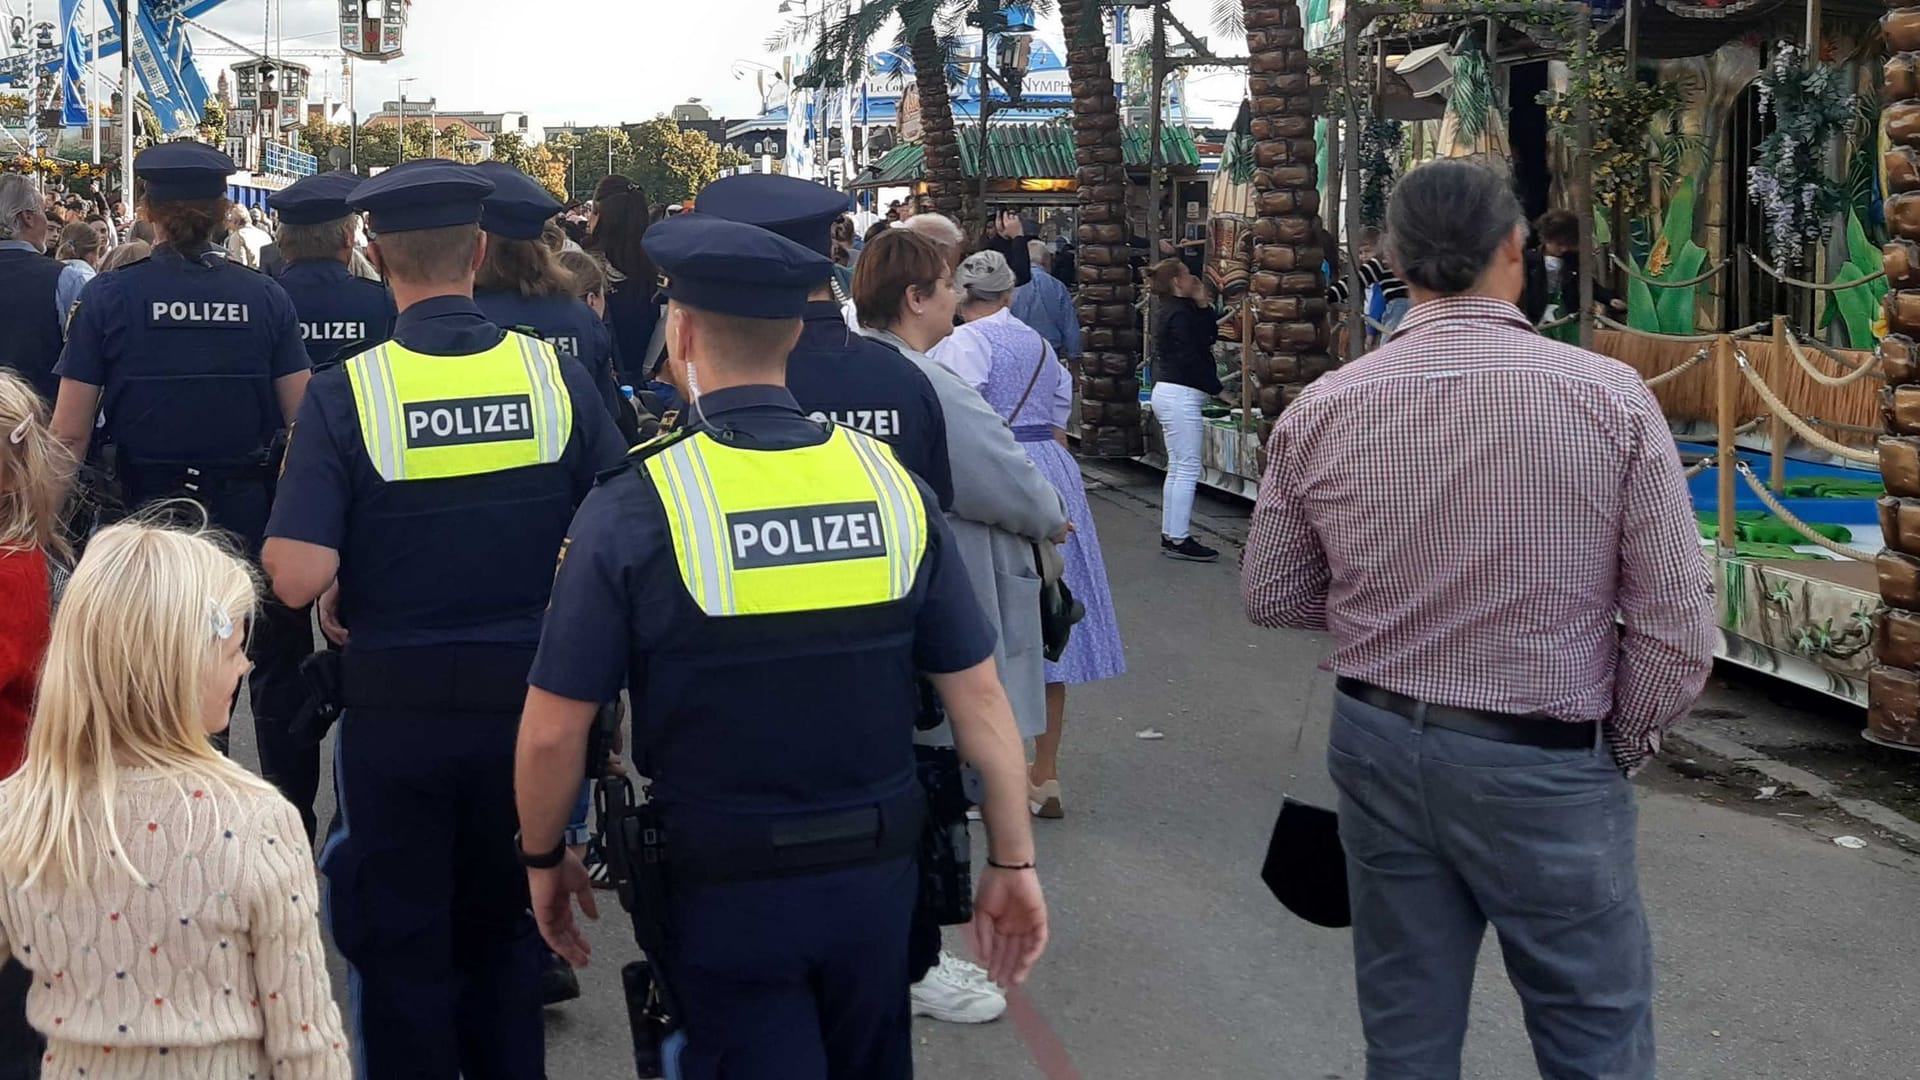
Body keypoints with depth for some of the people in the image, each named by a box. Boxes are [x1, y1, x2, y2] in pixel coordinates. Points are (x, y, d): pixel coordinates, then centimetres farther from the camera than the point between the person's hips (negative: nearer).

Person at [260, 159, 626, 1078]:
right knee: (503, 933, 22)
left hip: (395, 704, -2)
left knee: (401, 945, 15)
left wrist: (340, 592, 2)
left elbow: (297, 577, -20)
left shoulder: (345, 394, -14)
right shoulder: (558, 376, -7)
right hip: (526, 695, 3)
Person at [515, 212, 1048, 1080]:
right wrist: (1012, 861, 8)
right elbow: (979, 697, -3)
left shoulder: (632, 510, -15)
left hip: (725, 887, -4)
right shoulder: (889, 482, -6)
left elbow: (553, 732, -10)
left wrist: (544, 861, 8)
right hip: (877, 876, 4)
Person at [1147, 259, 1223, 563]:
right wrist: (1217, 388, -10)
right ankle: (1179, 540, -8)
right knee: (1188, 468, -8)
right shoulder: (1181, 315, -14)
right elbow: (1190, 359, -18)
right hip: (1181, 396, -11)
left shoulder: (1178, 311, 15)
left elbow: (1210, 337, 14)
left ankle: (1170, 536, 17)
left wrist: (1204, 306, 6)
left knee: (1177, 468, 13)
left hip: (1168, 393, 11)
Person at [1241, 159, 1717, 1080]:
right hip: (1544, 765, -3)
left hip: (1379, 746, 4)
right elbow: (1677, 627, -11)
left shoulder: (1320, 411, -6)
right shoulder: (1610, 397, -14)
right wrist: (1624, 746, 6)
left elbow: (1271, 596, 7)